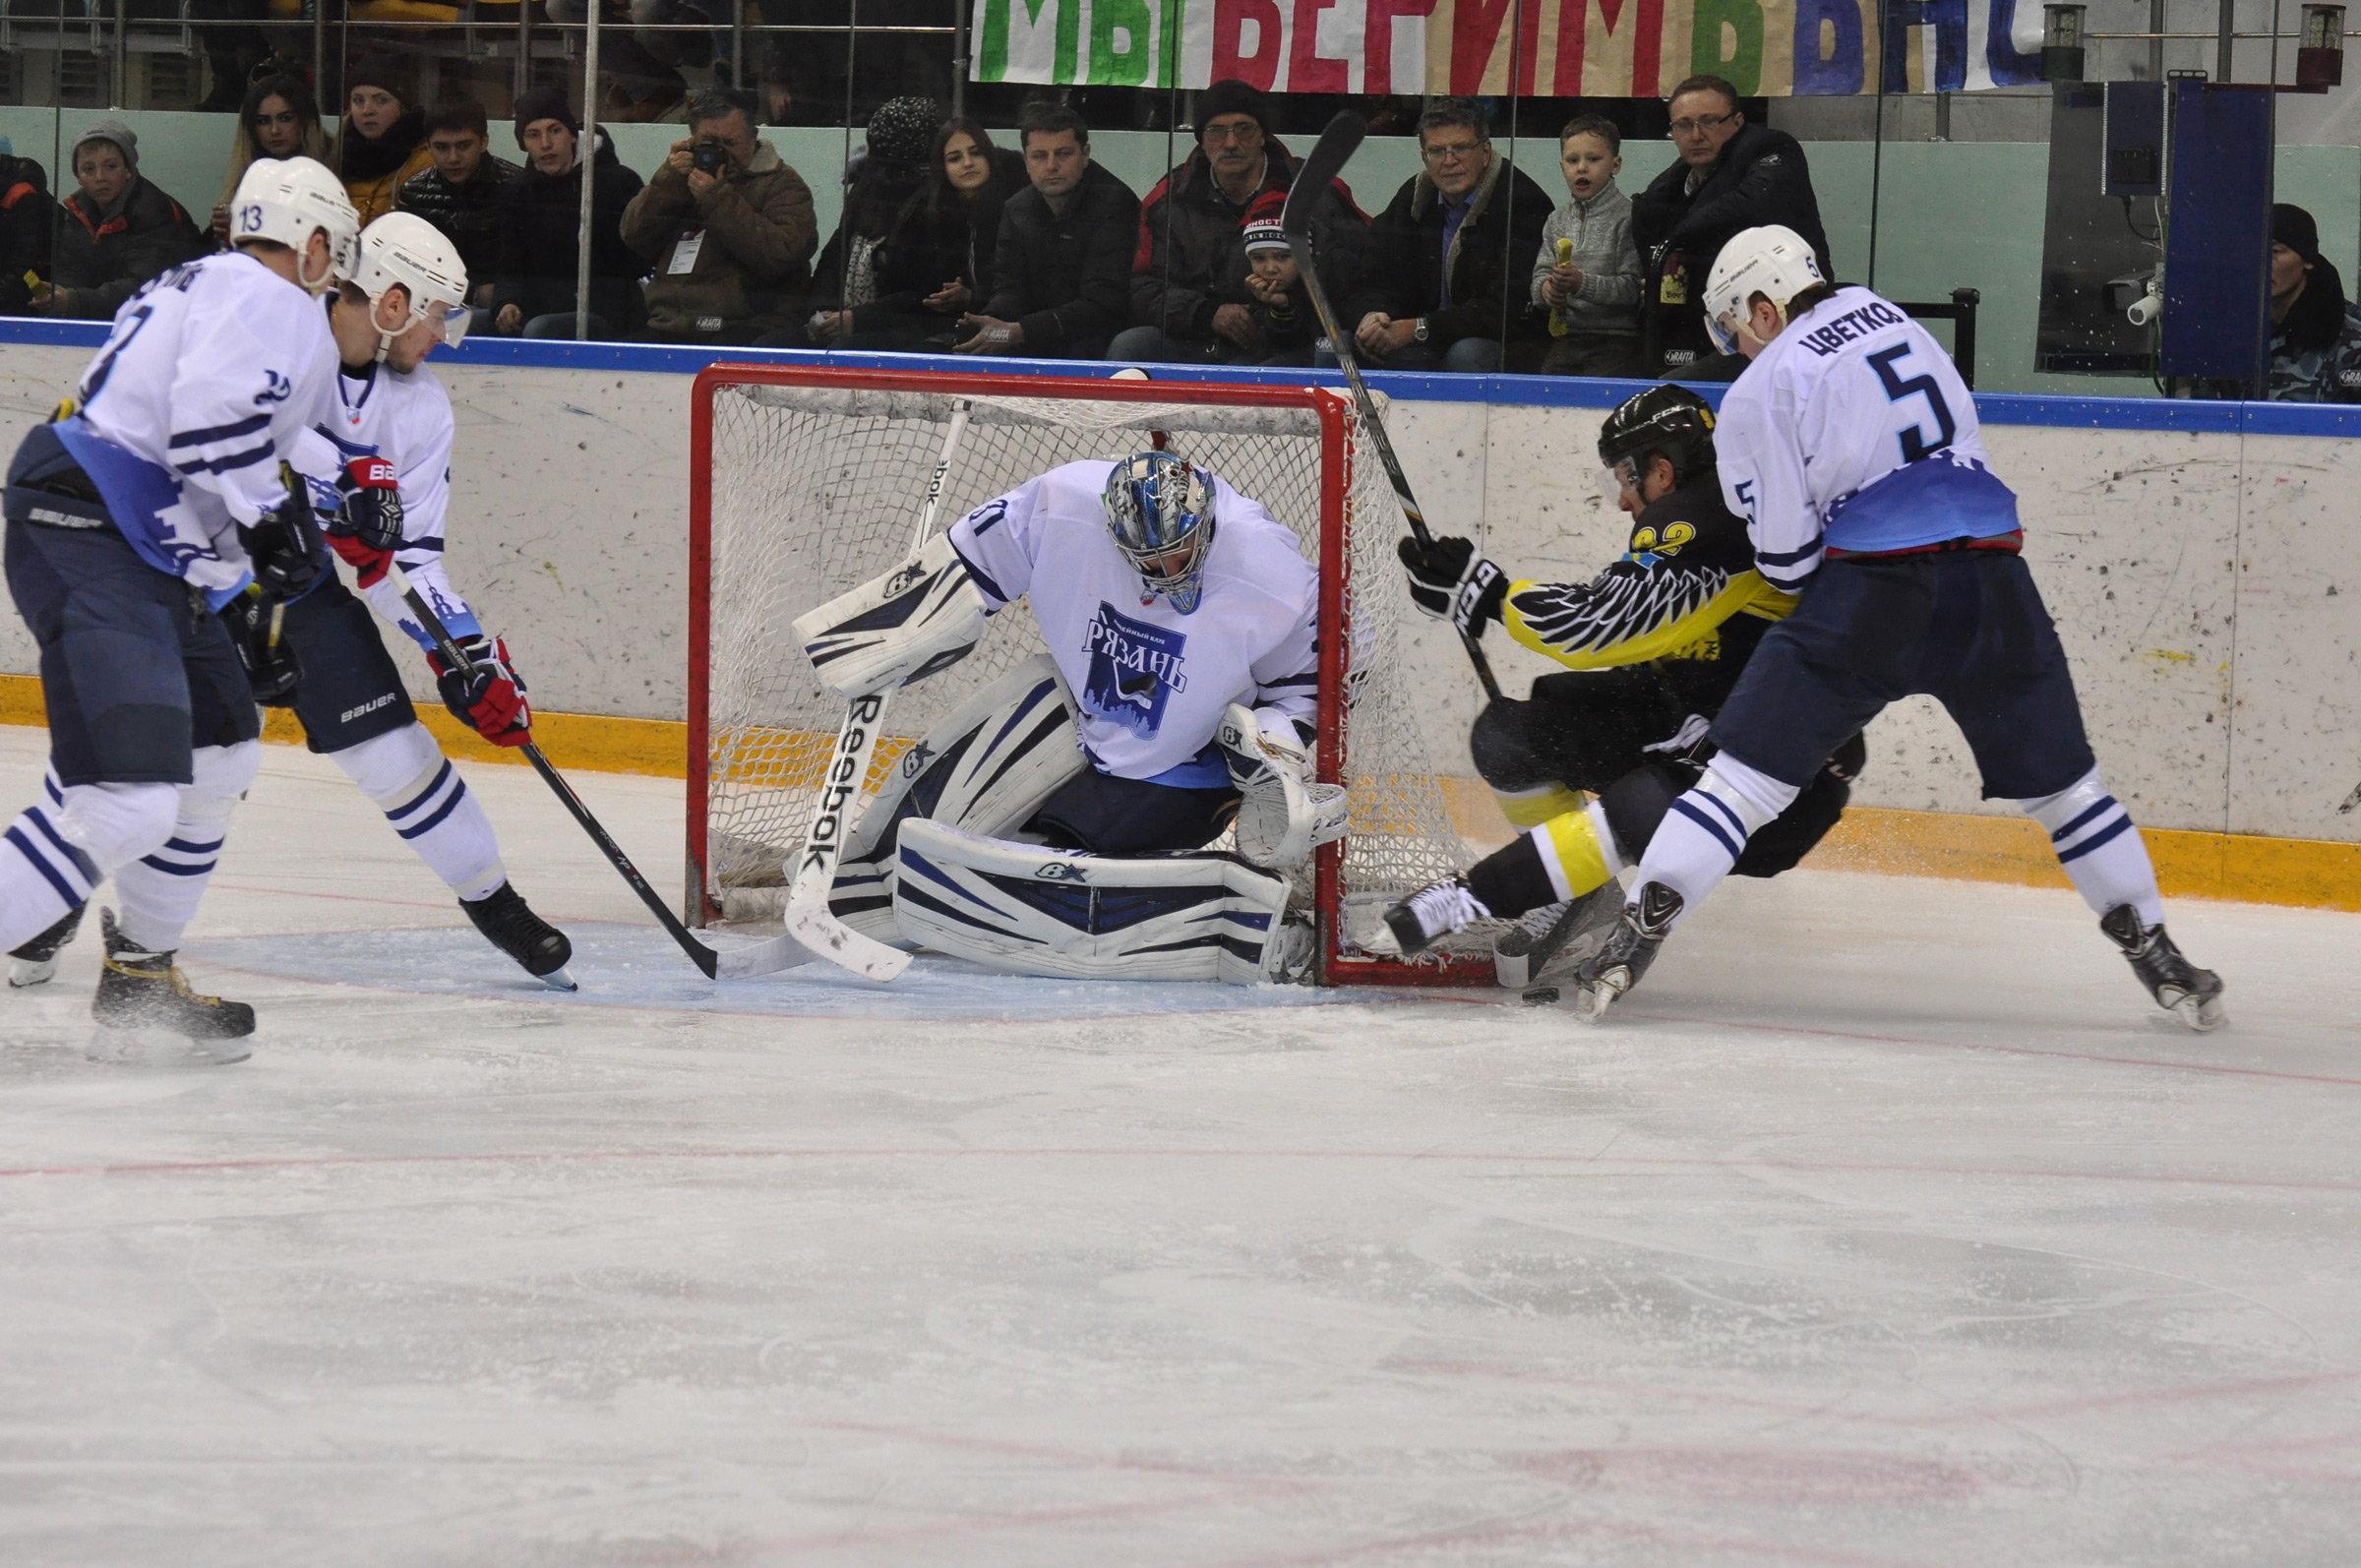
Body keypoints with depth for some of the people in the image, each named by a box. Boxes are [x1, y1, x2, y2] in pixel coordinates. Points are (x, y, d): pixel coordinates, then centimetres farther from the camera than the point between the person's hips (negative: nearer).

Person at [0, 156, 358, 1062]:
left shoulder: (202, 285, 24)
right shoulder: (271, 301, -8)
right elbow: (212, 419, -23)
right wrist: (269, 519, -12)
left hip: (145, 556, 11)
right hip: (89, 545, -11)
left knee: (217, 757, 23)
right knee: (126, 805, -22)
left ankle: (140, 975, 29)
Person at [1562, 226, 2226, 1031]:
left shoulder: (1762, 389, 2)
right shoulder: (1891, 319, 19)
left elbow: (1785, 551, -1)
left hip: (1872, 588, -4)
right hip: (1990, 584, 4)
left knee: (1747, 773, 2)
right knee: (2061, 782, 16)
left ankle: (1635, 936, -6)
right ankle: (2159, 960, 18)